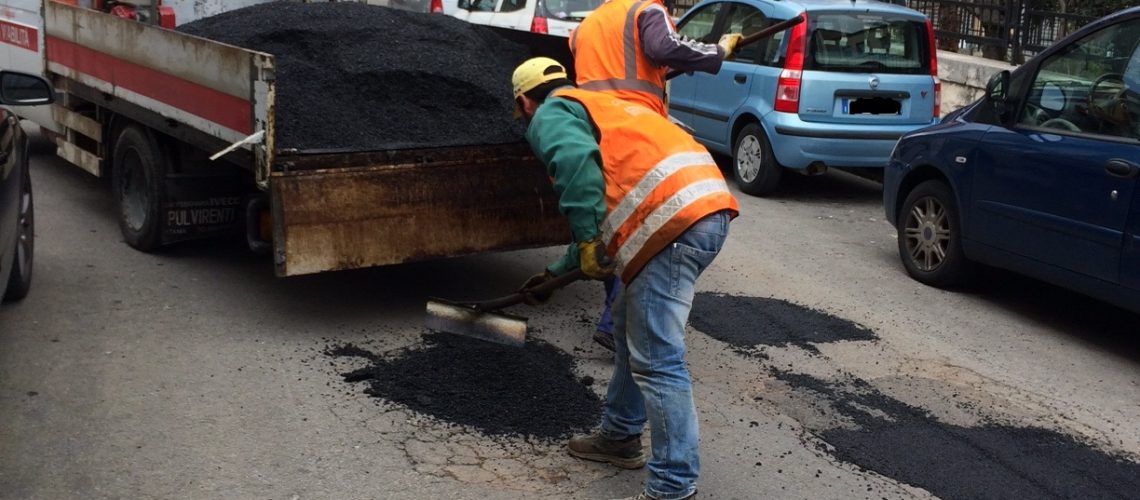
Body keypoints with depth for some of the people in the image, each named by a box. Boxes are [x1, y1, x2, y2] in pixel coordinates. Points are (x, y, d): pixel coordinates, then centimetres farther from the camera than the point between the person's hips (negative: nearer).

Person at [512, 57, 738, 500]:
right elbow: (611, 209, 40)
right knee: (631, 328, 24)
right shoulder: (600, 107, 37)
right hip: (706, 206, 10)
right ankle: (621, 436, 36)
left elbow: (576, 163, -17)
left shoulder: (551, 115, 9)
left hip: (676, 219, -10)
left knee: (655, 360, -8)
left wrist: (587, 242, -11)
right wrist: (558, 272, 46)